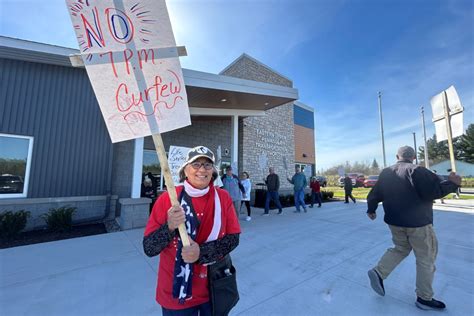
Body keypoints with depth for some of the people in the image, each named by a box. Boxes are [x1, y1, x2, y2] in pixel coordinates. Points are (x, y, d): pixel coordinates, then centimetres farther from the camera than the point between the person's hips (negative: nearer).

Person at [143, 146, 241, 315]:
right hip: (176, 291, -1)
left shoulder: (223, 197, -11)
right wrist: (170, 227, -31)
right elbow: (148, 249, -13)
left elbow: (233, 238, -10)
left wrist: (201, 253, -23)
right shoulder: (167, 199, -15)